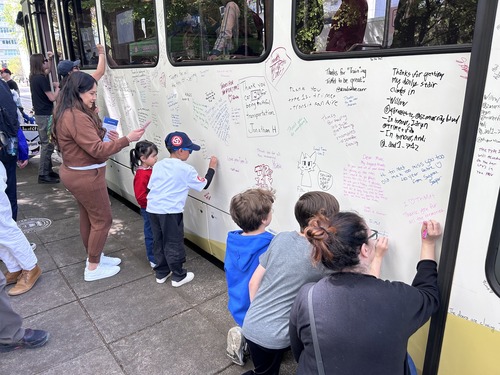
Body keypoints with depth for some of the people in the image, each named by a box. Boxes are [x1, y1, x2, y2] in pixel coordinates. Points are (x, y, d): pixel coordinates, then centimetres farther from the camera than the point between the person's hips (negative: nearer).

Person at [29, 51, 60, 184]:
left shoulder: (34, 77, 11)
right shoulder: (42, 79, -17)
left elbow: (47, 71, 32)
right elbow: (52, 98, -15)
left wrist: (50, 59, 23)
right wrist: (57, 87, -1)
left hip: (40, 114, 10)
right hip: (45, 115, -10)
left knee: (45, 143, 16)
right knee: (48, 144, -7)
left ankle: (48, 170, 24)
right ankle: (43, 175, -6)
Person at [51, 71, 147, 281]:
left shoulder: (67, 113, 9)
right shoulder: (77, 117, -25)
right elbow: (97, 150, -27)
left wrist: (106, 137, 0)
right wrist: (126, 139, -27)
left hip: (75, 173, 10)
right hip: (86, 176, -10)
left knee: (88, 217, 20)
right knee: (102, 219, 2)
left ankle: (94, 257, 35)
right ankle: (93, 268, 14)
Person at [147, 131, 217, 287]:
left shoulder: (158, 165, 12)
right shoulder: (186, 169, -7)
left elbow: (150, 186, 13)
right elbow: (204, 185, 0)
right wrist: (212, 168, 11)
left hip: (152, 209, 7)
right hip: (170, 211, -7)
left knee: (159, 242, 18)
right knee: (173, 244, 5)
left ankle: (161, 273, 31)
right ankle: (178, 277, 18)